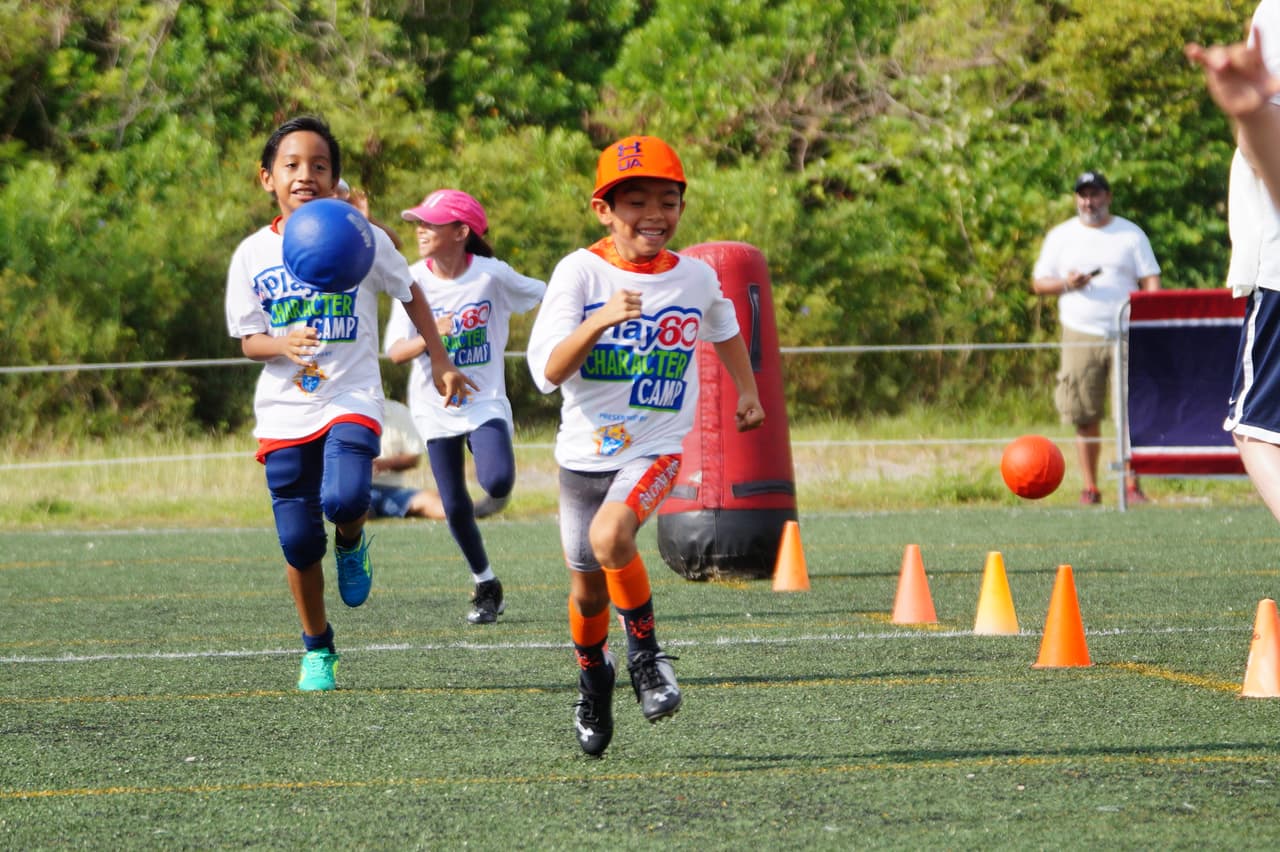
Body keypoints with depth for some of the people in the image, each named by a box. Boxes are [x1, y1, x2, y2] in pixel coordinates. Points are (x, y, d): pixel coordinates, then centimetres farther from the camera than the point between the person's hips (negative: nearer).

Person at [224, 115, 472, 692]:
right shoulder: (252, 255, 0)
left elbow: (410, 294, 13)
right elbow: (248, 341, 3)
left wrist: (440, 362, 11)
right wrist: (283, 345, -19)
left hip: (351, 400, -2)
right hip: (284, 411, 2)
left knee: (344, 498, -29)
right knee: (298, 541, 1)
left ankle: (352, 546, 8)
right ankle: (317, 649, 23)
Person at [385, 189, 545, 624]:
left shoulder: (493, 275, -11)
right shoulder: (414, 281, -8)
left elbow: (547, 298, 4)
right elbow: (396, 351, -13)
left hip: (485, 402, -2)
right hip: (437, 406, 2)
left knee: (498, 483, -25)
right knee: (455, 507, 3)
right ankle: (486, 587, 26)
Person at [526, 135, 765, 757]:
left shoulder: (696, 277, -2)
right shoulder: (580, 273, -11)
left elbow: (723, 328, 23)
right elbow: (547, 372, -19)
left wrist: (748, 391, 26)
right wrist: (599, 321, -32)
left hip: (656, 449, -1)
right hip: (585, 450, 1)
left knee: (610, 536, -31)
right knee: (589, 590, 13)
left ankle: (644, 654, -9)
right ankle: (592, 675, 44)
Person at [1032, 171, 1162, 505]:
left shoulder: (1131, 234, 10)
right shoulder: (1061, 236, 13)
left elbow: (1150, 280, 5)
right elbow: (1038, 283, 13)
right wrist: (1066, 283, -8)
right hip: (1080, 336, 1)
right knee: (1086, 418, -1)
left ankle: (1132, 485, -6)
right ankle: (1090, 488, 6)